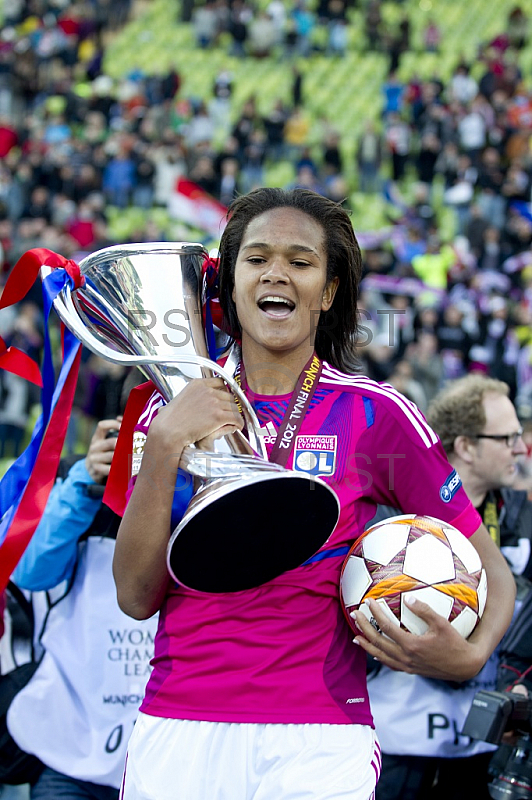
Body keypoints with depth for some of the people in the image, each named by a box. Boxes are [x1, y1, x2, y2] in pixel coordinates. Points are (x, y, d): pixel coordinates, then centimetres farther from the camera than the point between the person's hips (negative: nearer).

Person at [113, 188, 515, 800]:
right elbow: (137, 597, -1)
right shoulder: (171, 413, 6)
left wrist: (468, 655, -16)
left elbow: (490, 568, 4)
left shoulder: (376, 414, -1)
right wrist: (165, 446, -10)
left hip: (317, 743, -2)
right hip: (175, 730, 2)